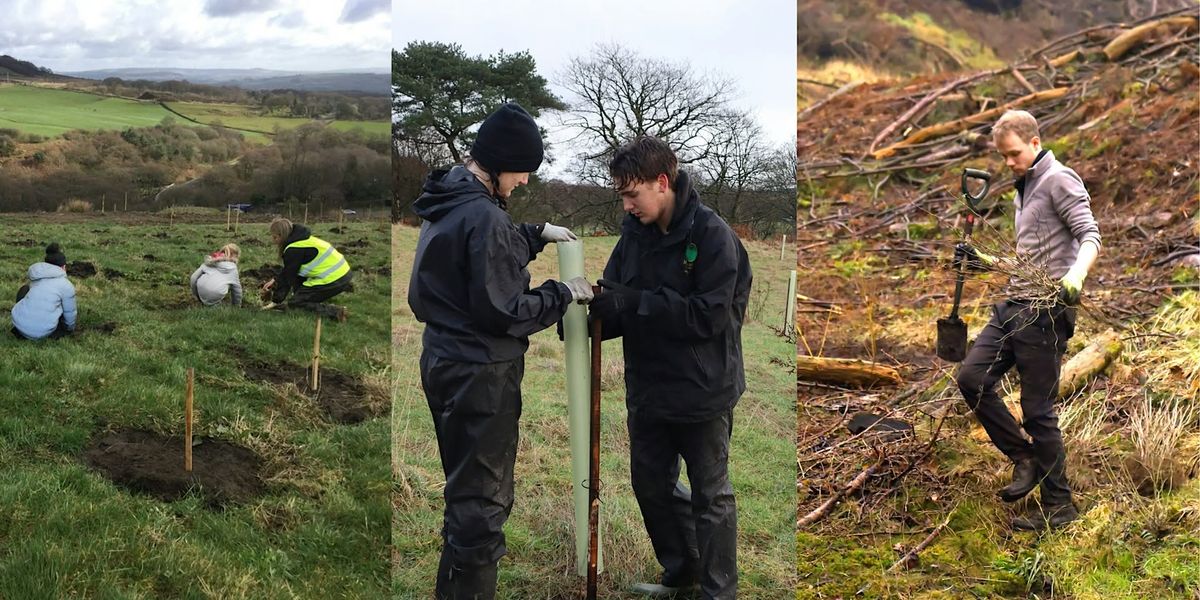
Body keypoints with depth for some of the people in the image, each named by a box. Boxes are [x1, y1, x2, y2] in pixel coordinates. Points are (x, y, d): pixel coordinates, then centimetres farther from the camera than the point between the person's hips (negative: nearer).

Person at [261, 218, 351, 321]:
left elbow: (288, 277, -7)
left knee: (295, 303, -1)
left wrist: (276, 301, 1)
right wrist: (275, 279, 19)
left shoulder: (293, 250, -14)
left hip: (332, 280, -9)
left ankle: (334, 311, -19)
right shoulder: (301, 239, 13)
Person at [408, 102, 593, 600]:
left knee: (465, 485, 22)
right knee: (483, 500, 0)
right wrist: (563, 294, -10)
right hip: (480, 372, -10)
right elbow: (502, 312, -22)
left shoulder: (448, 200, 7)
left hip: (443, 360, 10)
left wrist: (537, 233, 15)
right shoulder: (483, 217, -22)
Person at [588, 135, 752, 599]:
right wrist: (588, 315, -20)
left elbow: (709, 316, -24)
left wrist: (632, 301, -28)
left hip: (702, 390, -6)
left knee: (710, 493, 9)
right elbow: (617, 307, 2)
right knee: (651, 482, 19)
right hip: (647, 387, 6)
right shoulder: (634, 232, -1)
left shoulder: (712, 235, -18)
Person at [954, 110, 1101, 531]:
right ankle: (1025, 459, 9)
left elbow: (1090, 236, -17)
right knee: (972, 377, -5)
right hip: (1015, 306, 9)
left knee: (1037, 410, -4)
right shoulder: (1024, 191, 22)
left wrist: (1075, 276, -35)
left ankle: (1059, 505, 9)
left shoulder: (1059, 180, -6)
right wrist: (983, 261, 23)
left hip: (1045, 310, -9)